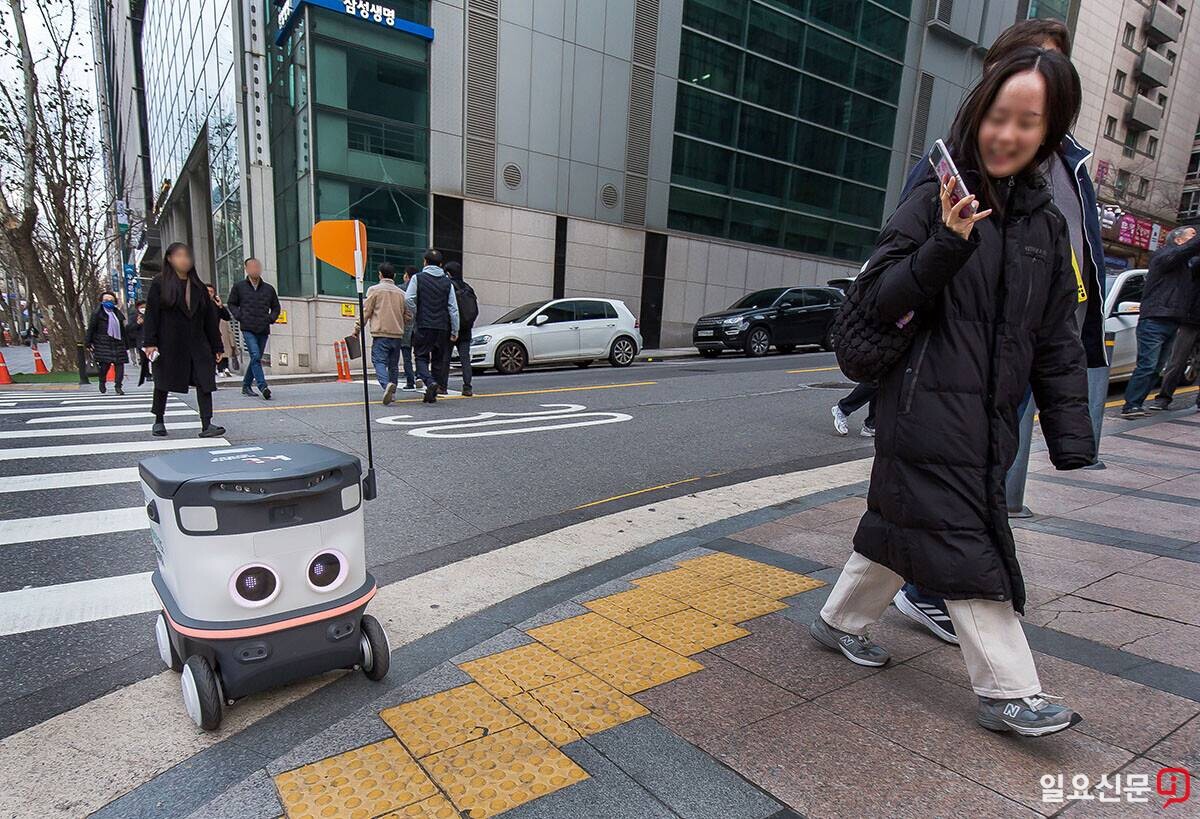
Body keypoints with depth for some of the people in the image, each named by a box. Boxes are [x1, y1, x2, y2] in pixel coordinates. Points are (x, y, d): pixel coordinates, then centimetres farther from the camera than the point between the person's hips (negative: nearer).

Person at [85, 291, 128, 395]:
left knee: (119, 363, -2)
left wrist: (126, 344, 19)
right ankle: (102, 382, 18)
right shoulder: (98, 313, 1)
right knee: (105, 363, -8)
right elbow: (91, 328, 0)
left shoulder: (118, 313, 16)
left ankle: (118, 386, 3)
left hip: (117, 342, 4)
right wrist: (89, 342, -5)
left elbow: (123, 329, 20)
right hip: (103, 343, -4)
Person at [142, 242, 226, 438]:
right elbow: (151, 314, -4)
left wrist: (216, 346, 7)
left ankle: (206, 425, -11)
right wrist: (150, 343, -12)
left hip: (197, 344, 3)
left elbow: (210, 318, 10)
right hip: (168, 344, -2)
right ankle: (158, 421, 26)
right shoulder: (159, 284, 1)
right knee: (163, 382, 9)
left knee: (204, 381, -8)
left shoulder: (198, 287, 10)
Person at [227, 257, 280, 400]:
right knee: (255, 356, -18)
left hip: (263, 330, 4)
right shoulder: (239, 287, 6)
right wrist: (239, 316, -1)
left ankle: (246, 385, 24)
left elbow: (276, 307, 22)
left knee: (256, 359, 10)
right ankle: (263, 387, -23)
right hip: (248, 329, -3)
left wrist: (271, 318, 5)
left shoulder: (269, 289, 12)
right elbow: (231, 303, 15)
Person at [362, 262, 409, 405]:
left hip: (380, 334, -4)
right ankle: (392, 392, 15)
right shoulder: (401, 293, 12)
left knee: (379, 361, -8)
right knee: (393, 364, 12)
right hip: (397, 334, 4)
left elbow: (366, 311, -2)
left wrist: (357, 328, 6)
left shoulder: (374, 289, 0)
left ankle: (387, 384, -32)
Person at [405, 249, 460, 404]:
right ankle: (433, 394, 12)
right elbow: (453, 308, 3)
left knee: (421, 357, 5)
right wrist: (455, 331, 6)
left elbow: (408, 299, -11)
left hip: (423, 326, -2)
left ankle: (430, 383, -20)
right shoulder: (447, 282, 7)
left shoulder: (418, 278, 1)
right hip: (442, 327, 3)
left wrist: (416, 315, 5)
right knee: (438, 359, 10)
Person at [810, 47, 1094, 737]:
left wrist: (1072, 439, 8)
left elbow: (1058, 341, 12)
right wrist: (948, 244, -24)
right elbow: (882, 301, -10)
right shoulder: (934, 200, -4)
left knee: (899, 525, 15)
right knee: (967, 547, -3)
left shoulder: (1047, 223, 12)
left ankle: (841, 622, 34)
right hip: (928, 413, -6)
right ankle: (1009, 694, 12)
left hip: (989, 419, 6)